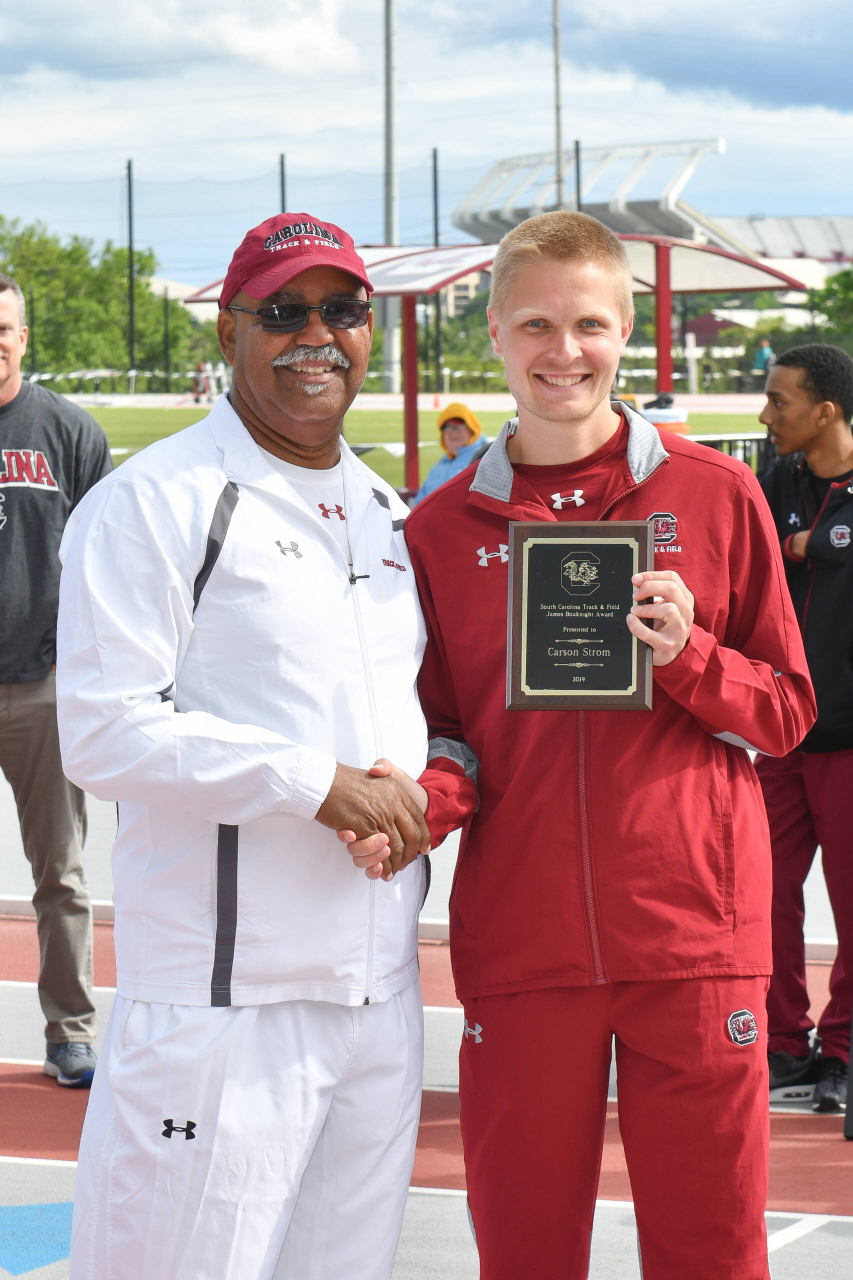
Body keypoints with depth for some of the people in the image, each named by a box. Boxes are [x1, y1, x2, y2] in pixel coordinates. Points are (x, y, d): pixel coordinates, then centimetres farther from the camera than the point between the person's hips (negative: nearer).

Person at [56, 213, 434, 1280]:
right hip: (221, 1003, -7)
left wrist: (434, 781, 1)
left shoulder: (388, 512, 17)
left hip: (381, 988, 7)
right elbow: (104, 733, -15)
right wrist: (318, 784, -18)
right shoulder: (154, 503, -7)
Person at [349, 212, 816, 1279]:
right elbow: (441, 731, 13)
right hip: (517, 944, 1)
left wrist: (688, 658, -11)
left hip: (694, 940, -1)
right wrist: (427, 797, -9)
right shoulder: (442, 527, 8)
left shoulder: (715, 495, 4)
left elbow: (786, 709, 8)